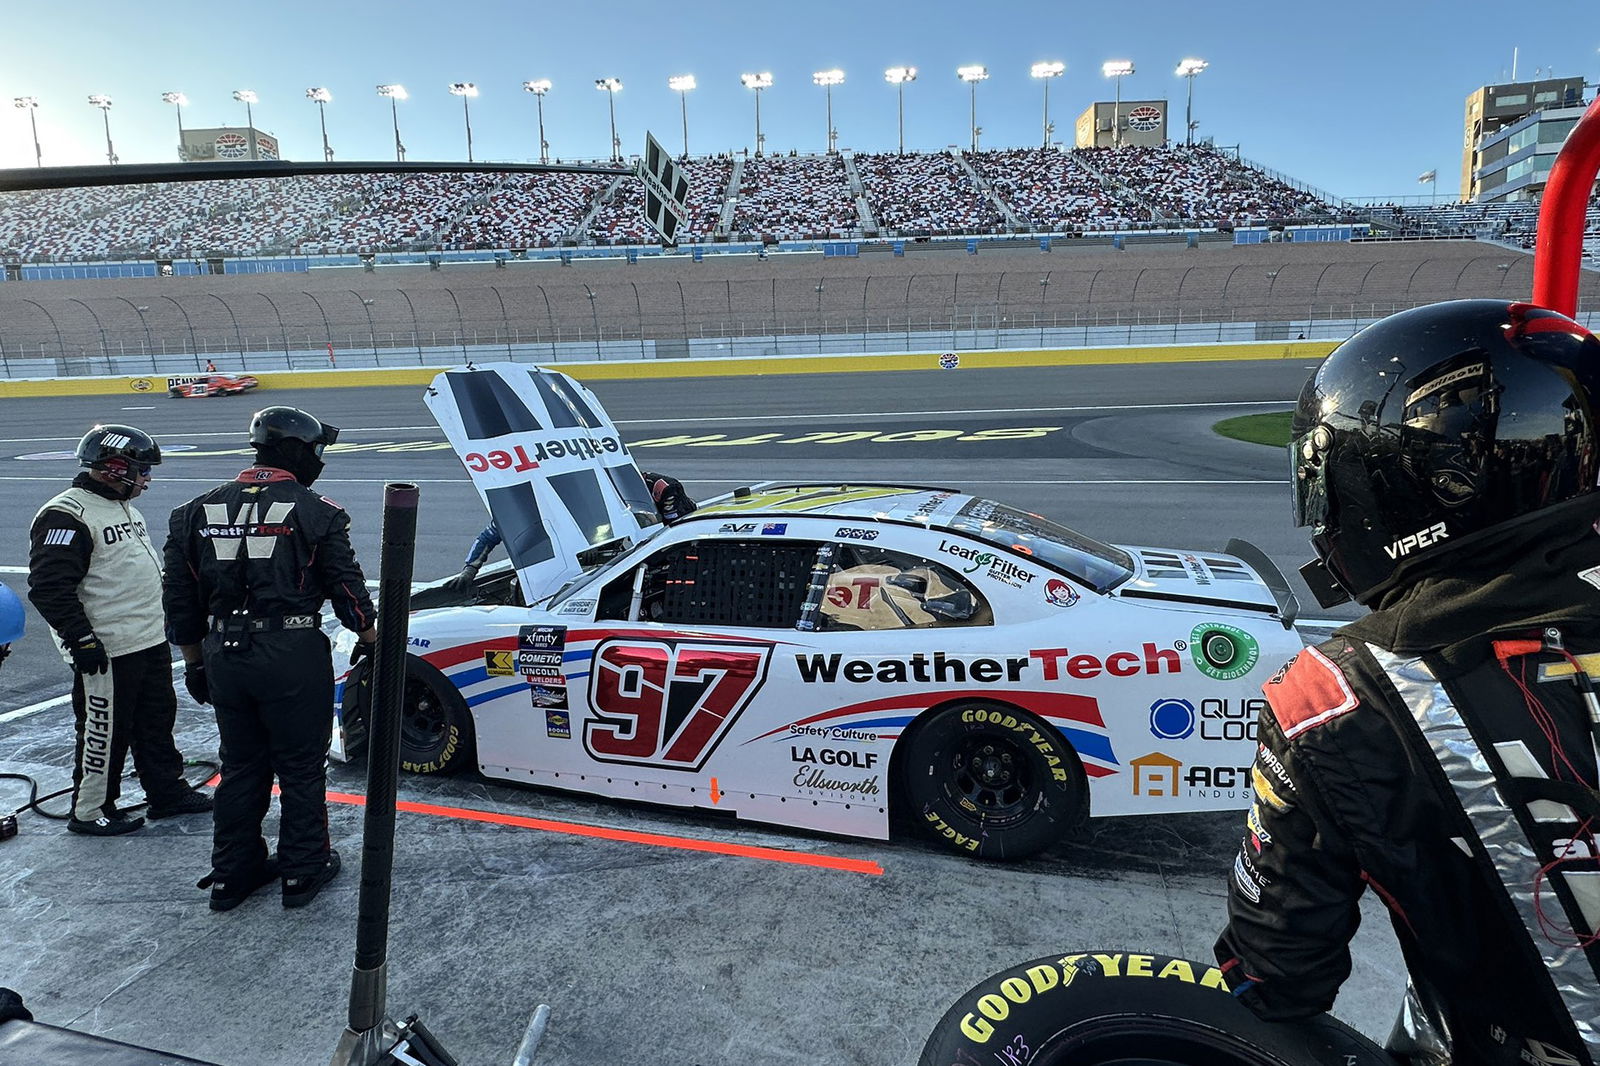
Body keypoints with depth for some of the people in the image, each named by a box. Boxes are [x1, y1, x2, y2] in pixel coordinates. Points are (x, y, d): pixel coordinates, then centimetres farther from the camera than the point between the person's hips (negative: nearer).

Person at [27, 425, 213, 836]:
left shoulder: (125, 507, 14)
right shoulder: (65, 516, -17)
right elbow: (48, 587, -21)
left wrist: (164, 616, 26)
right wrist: (81, 637, -22)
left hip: (150, 641, 10)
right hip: (105, 652, -9)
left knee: (158, 721, 18)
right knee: (104, 730, 3)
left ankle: (168, 792, 30)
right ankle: (90, 811, 18)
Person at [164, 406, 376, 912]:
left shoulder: (197, 512, 7)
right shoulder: (315, 511, -8)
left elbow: (181, 600, 10)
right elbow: (347, 586, -4)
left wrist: (195, 662, 20)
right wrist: (370, 639, 11)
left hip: (225, 656, 5)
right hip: (293, 656, -5)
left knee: (240, 767, 19)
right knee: (301, 767, 10)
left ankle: (232, 874, 30)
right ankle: (304, 870, 21)